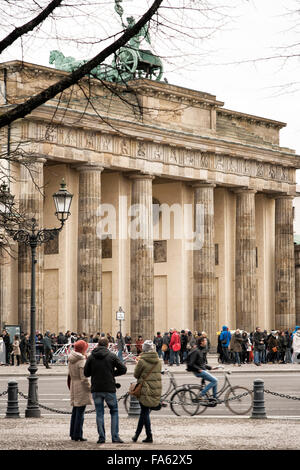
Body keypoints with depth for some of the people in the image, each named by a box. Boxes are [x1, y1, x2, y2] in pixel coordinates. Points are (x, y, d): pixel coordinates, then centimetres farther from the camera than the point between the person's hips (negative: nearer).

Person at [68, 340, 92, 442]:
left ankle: (73, 434, 21)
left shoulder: (70, 360, 8)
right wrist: (90, 388, -9)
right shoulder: (82, 361, -16)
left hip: (73, 386, 8)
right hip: (81, 388, -8)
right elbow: (84, 378, -17)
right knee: (80, 412, -3)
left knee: (75, 411, 16)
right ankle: (77, 435, -1)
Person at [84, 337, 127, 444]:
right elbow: (123, 369, -7)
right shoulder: (112, 356, -5)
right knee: (114, 411, 11)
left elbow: (86, 373, 1)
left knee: (99, 413, 9)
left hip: (96, 389, 1)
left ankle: (101, 437, 6)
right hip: (109, 388, -1)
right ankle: (115, 436, 4)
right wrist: (113, 373, 8)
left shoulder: (91, 357, -1)